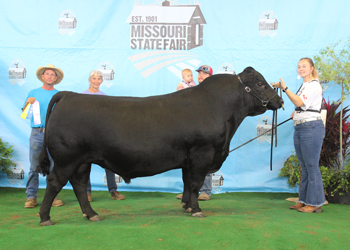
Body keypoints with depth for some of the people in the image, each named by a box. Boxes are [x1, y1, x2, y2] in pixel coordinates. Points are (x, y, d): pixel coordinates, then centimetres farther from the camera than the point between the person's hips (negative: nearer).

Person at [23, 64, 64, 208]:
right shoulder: (34, 93, 15)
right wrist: (28, 102, -5)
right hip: (36, 133, 0)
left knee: (54, 166, -1)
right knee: (34, 166, -1)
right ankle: (31, 197, 6)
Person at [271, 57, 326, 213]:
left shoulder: (314, 85, -10)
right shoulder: (303, 85, 18)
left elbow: (300, 102, -24)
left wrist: (284, 88, -27)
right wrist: (296, 113, 15)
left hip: (311, 127, -9)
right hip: (299, 128, 9)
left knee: (311, 166, -5)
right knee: (304, 167, 13)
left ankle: (315, 203, 4)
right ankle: (304, 200, 21)